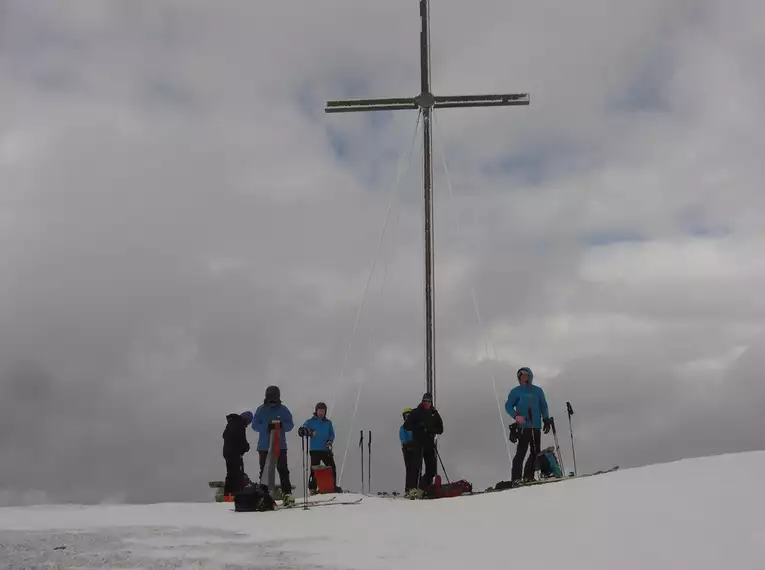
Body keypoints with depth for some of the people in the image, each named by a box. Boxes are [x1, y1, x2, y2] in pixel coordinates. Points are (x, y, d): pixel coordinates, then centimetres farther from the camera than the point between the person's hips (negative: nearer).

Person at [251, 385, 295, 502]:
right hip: (264, 446, 0)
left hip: (280, 445, 1)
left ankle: (287, 493, 0)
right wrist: (267, 426, -20)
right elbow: (255, 425, -4)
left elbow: (290, 425, 3)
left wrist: (281, 425, -18)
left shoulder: (283, 409, 3)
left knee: (283, 470, -2)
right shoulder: (261, 409, 0)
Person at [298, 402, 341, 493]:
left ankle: (333, 486, 16)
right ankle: (312, 488, 0)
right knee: (314, 469, -7)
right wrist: (304, 431, -30)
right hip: (315, 450, -3)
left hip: (326, 449, 3)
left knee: (332, 468, 2)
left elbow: (332, 434, 12)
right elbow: (301, 430, -6)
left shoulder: (328, 422, 14)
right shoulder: (311, 421, 4)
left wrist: (330, 441, -9)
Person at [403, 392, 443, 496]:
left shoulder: (434, 414, 13)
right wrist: (418, 426, -18)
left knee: (431, 468, 2)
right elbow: (406, 426, -3)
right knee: (417, 466, -12)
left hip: (430, 444, 4)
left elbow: (440, 429, 13)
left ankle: (422, 488, 11)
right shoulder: (416, 412, 3)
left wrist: (432, 430, -9)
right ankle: (414, 488, -13)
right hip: (418, 444, -4)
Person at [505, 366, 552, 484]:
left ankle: (528, 476, 10)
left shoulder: (538, 391, 16)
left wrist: (546, 420, 11)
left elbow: (543, 406, 21)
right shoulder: (516, 391, 7)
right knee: (522, 450, -13)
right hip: (523, 426, -4)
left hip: (536, 426, 4)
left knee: (536, 451, 2)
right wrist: (516, 416, -14)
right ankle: (516, 478, -13)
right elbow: (508, 406, 3)